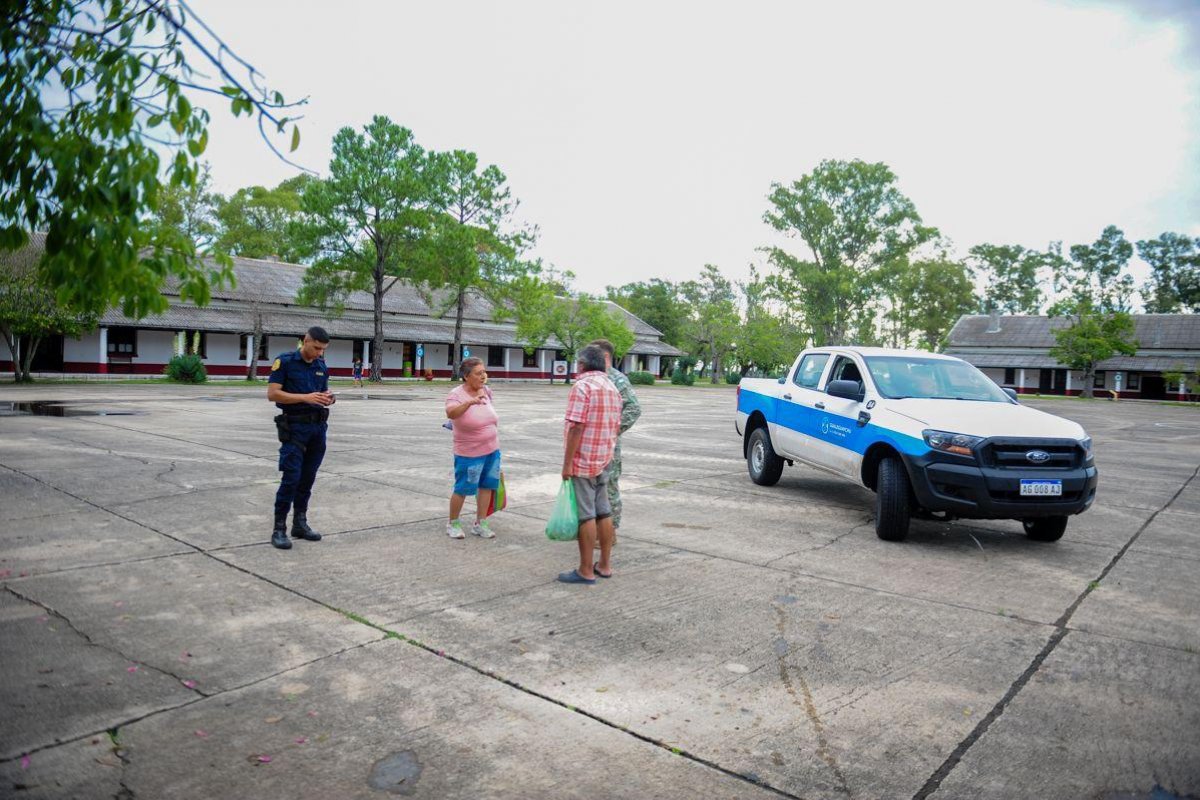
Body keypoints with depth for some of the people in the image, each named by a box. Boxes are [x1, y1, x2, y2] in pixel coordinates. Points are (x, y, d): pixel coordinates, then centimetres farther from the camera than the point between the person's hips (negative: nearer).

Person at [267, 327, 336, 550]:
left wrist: (329, 398, -6)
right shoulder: (285, 362, -7)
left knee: (307, 479, 10)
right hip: (295, 427, -6)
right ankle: (279, 529, -1)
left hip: (318, 427, 6)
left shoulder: (322, 365, 10)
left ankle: (300, 523, 20)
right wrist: (305, 398, -22)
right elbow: (272, 394, -13)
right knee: (291, 478, -9)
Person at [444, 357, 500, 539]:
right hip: (469, 454, -6)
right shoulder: (456, 394, -18)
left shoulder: (486, 391, 1)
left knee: (487, 486, 10)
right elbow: (451, 413, -40)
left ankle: (480, 524, 22)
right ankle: (452, 524, 22)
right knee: (462, 489, 2)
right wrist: (470, 402, -55)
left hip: (492, 450, 6)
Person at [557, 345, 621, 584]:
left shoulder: (582, 386, -14)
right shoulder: (612, 387, 13)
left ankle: (586, 571, 2)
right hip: (602, 460, 8)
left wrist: (567, 463, -18)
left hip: (582, 460, -8)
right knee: (603, 512, 12)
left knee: (585, 515, -4)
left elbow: (576, 427, -20)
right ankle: (604, 565, 20)